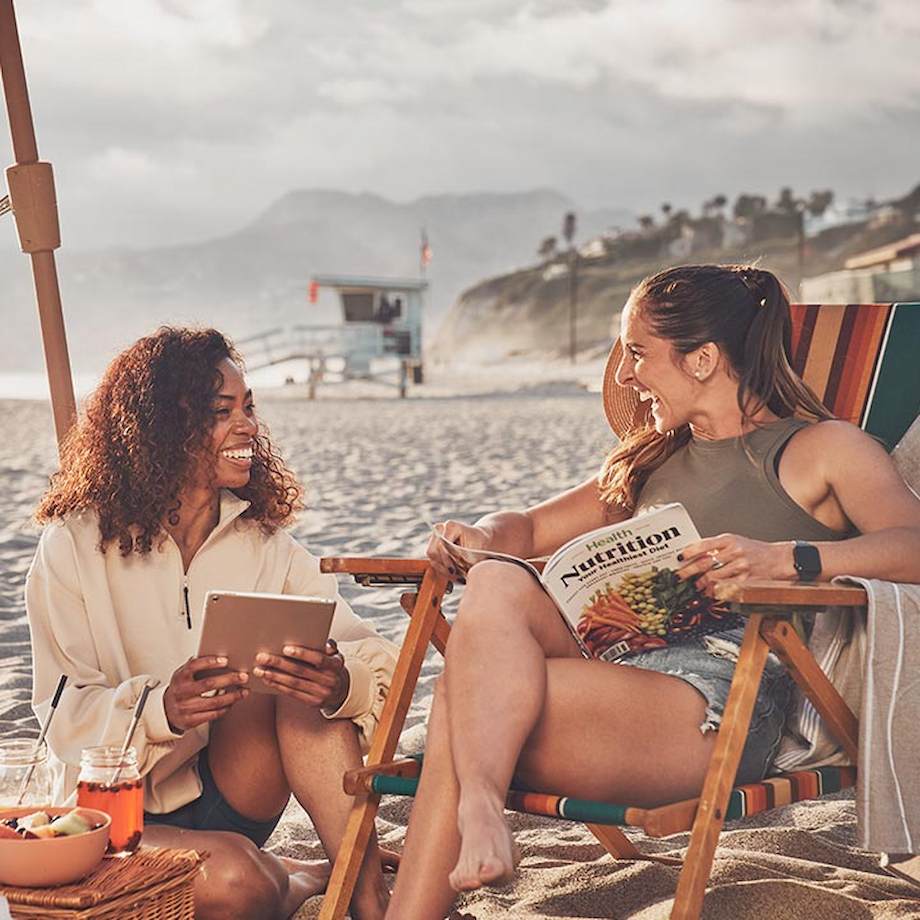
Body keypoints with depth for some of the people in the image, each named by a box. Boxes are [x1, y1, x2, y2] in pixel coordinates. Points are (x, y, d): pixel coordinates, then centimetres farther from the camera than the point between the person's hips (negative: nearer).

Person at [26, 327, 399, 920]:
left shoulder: (263, 539, 3)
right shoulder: (77, 547, -7)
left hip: (229, 796, 3)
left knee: (304, 678, -25)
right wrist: (163, 709, -36)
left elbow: (378, 658, -10)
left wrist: (341, 682, -35)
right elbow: (66, 714, -15)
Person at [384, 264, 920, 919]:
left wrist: (783, 558, -23)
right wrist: (478, 537, 9)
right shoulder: (651, 460, 32)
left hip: (726, 700, -6)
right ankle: (480, 806, -37)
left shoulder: (820, 447, 10)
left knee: (467, 701, -27)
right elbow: (533, 527, 34)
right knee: (496, 584, -27)